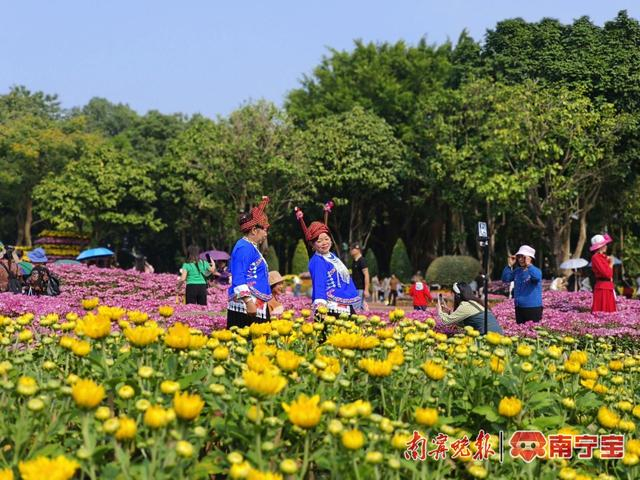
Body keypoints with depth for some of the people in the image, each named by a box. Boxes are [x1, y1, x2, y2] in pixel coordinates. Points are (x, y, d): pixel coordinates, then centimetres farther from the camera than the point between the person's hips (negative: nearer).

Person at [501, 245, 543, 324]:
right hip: (519, 308, 6)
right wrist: (509, 265, -2)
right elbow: (505, 279, 7)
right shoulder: (517, 271, 11)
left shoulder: (536, 270, -5)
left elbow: (537, 277, -27)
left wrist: (528, 265, -28)